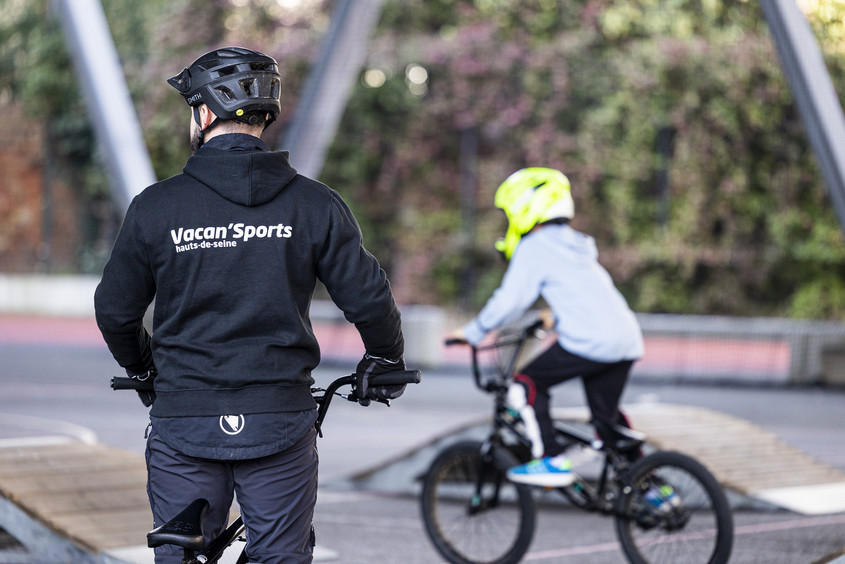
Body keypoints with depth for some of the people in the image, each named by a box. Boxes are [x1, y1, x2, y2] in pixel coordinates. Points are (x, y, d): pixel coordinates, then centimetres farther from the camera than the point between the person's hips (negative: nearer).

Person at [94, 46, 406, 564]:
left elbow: (115, 311, 5)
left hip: (184, 425, 0)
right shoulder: (314, 204, -2)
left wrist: (143, 369, 26)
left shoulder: (156, 207, -3)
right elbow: (367, 298, -1)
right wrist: (386, 362, 20)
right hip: (281, 424, 0)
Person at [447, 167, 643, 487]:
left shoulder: (534, 247, 0)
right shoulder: (576, 243, 26)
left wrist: (473, 333, 7)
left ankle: (551, 461, -4)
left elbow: (510, 300, -4)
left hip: (590, 341, -9)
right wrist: (557, 319, 53)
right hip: (627, 340, 9)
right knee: (607, 417, 21)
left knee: (527, 385, 2)